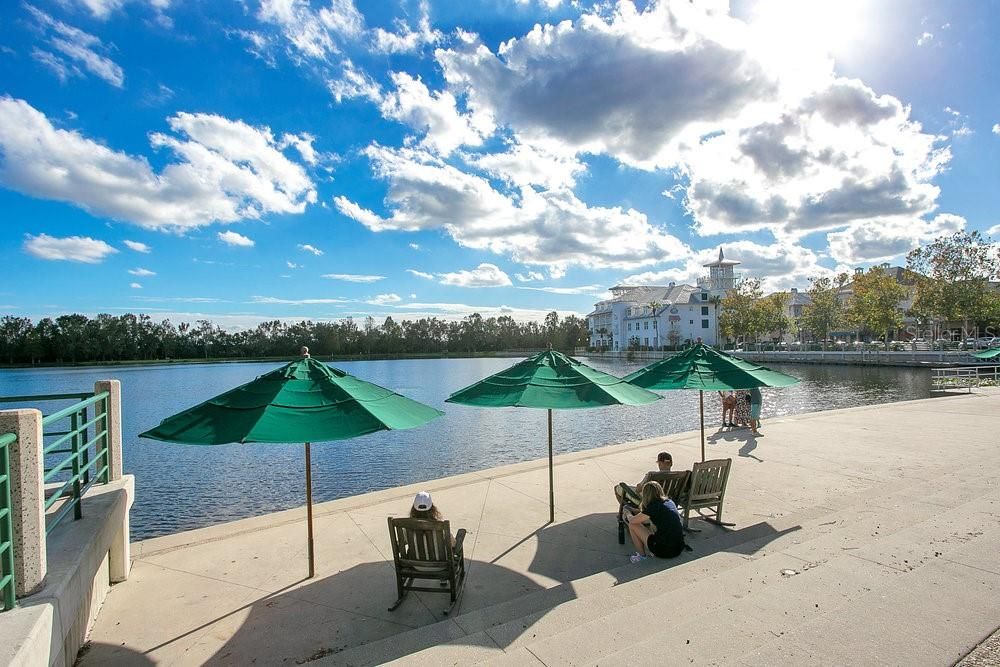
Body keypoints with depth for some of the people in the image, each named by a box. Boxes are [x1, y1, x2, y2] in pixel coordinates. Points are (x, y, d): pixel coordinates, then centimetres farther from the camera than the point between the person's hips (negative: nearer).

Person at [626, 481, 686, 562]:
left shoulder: (653, 507, -11)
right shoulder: (670, 502, 8)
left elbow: (632, 521, 1)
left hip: (664, 551, -7)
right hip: (679, 549, 7)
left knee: (632, 525, 5)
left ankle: (641, 555, 16)